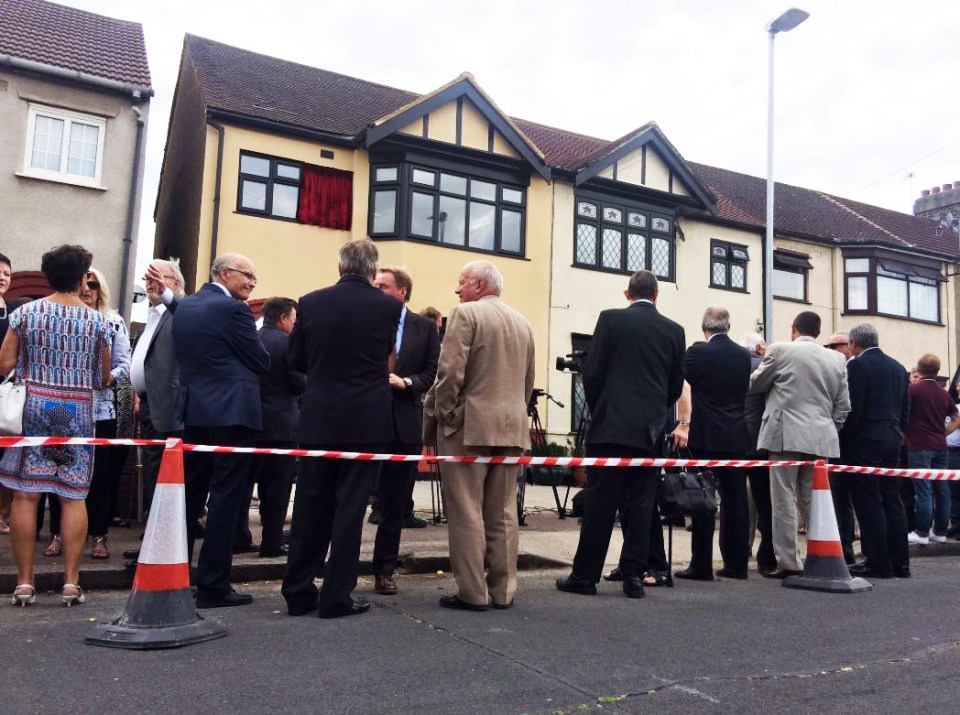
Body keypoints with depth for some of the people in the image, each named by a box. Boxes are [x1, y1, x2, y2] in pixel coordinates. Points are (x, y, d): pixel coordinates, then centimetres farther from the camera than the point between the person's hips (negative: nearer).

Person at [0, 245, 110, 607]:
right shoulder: (96, 321, 2)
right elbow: (103, 377, 6)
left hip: (33, 406, 0)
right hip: (79, 412, 0)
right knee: (73, 496, 4)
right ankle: (71, 581, 4)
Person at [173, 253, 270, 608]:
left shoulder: (184, 307, 12)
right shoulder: (233, 309, -11)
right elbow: (262, 362, -6)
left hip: (193, 411, 8)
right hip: (232, 413, -8)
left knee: (190, 496, 14)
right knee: (224, 499, -2)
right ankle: (213, 585, 3)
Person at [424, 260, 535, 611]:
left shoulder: (465, 313, -7)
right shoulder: (522, 322, 15)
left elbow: (450, 372, -14)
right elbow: (528, 381, 16)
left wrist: (441, 417, -5)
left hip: (469, 426, -7)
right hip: (512, 429, 7)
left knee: (467, 513, -1)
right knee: (503, 514, 10)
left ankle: (472, 593, 2)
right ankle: (503, 591, 15)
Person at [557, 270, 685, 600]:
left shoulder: (611, 319, -2)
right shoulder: (674, 331, 7)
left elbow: (592, 372, -4)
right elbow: (676, 386, 10)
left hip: (611, 424, -2)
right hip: (651, 430, 3)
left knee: (601, 501, 1)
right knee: (641, 502, 7)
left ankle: (585, 575, 7)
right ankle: (634, 575, 10)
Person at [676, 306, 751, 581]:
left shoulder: (698, 352, -10)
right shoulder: (744, 355, 6)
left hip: (706, 436, -5)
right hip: (737, 438, 5)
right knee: (735, 501, 8)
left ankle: (701, 565, 1)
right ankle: (736, 564, 14)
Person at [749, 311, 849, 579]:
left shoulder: (780, 350, -2)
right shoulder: (836, 359, 10)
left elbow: (754, 384, 10)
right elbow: (843, 406, 12)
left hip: (786, 436, -4)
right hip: (821, 439, 4)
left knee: (784, 501, 0)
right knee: (813, 502, 11)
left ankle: (788, 563, 0)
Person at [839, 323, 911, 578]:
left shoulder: (857, 365, -11)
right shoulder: (898, 367, 12)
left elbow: (852, 409, -16)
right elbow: (905, 409, 14)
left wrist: (844, 440, -6)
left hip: (864, 442, -7)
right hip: (892, 442, 8)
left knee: (868, 502, -3)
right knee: (892, 500, 11)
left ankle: (878, 562, 0)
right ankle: (900, 562, 16)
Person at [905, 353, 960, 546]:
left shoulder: (913, 390, -8)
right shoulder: (944, 393, 9)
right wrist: (942, 433, 13)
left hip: (919, 447, -5)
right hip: (940, 446, 5)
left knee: (923, 490, -5)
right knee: (941, 489, 8)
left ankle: (922, 533, -2)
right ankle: (940, 531, 13)